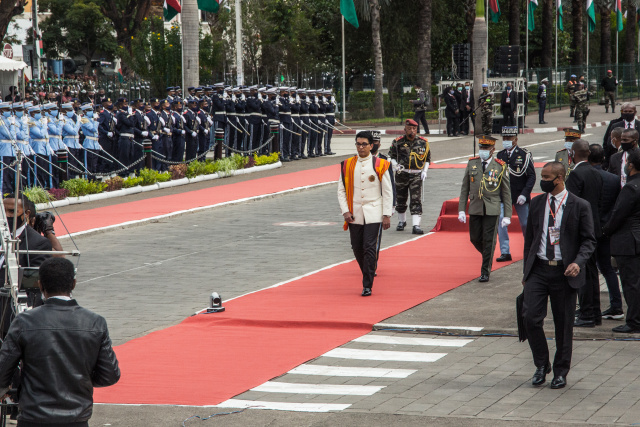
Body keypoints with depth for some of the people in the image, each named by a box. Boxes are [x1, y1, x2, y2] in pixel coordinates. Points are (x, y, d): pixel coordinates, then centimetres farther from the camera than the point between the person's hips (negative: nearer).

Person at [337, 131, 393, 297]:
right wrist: (345, 211, -2)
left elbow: (388, 192, 1)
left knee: (369, 248, -11)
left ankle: (367, 286, -7)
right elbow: (341, 190, 8)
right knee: (357, 249, 8)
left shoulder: (380, 165, -1)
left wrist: (387, 215, -3)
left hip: (373, 214, -3)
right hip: (354, 215, 3)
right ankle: (369, 273, 33)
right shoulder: (347, 165, 5)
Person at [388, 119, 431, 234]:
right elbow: (391, 155, 12)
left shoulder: (423, 142, 5)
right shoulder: (398, 142, 1)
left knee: (416, 200, -11)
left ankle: (416, 225, -15)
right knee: (401, 199, 12)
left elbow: (427, 159, 15)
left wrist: (424, 171, 3)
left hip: (416, 175, -1)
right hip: (401, 174, 1)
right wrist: (395, 165, -6)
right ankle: (402, 221, 32)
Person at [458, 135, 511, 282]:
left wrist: (507, 215, -4)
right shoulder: (472, 164, 5)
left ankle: (485, 272, 7)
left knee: (488, 241, -3)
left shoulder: (500, 167, -3)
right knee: (475, 239, 7)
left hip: (492, 210, -3)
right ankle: (488, 257, 36)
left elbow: (506, 193, 0)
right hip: (475, 209, 3)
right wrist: (461, 210, 2)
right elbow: (465, 189, 8)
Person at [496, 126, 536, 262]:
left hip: (520, 196, -2)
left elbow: (531, 176, -7)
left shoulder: (524, 155, -5)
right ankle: (505, 252, -9)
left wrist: (524, 194, -16)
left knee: (525, 224, 7)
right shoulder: (499, 156, 4)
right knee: (500, 221, -13)